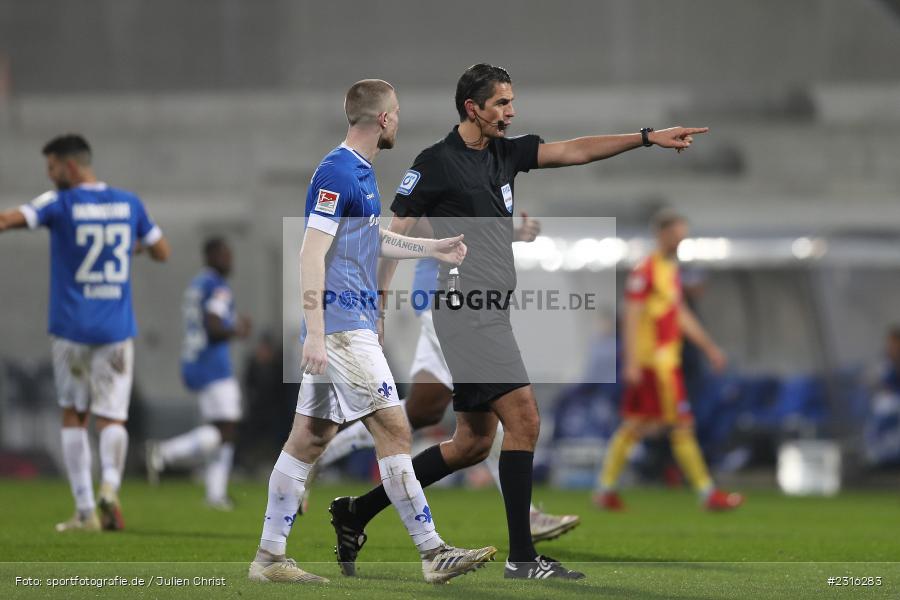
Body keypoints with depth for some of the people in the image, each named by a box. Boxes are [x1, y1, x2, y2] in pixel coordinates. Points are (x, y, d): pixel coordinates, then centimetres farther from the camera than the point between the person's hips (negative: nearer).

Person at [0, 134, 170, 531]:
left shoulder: (60, 204, -7)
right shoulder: (129, 204, 5)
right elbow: (162, 252, 15)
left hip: (71, 328, -2)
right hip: (117, 330, 2)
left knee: (73, 416, 10)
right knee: (111, 417, 3)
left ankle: (85, 510, 4)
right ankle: (109, 483, -25)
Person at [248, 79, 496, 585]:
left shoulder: (361, 171, 16)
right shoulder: (337, 173, -14)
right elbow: (312, 254, -19)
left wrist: (434, 249, 31)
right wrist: (315, 335, -22)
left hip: (351, 325, 10)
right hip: (342, 324, -10)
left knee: (311, 438, 9)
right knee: (394, 431, -8)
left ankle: (270, 557, 11)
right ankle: (433, 553, -6)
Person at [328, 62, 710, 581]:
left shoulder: (506, 152, 14)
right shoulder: (436, 163, -7)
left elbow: (572, 151, 7)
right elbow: (393, 234, -4)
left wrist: (649, 138, -2)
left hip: (490, 315, 9)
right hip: (466, 308, -9)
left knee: (474, 443, 11)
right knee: (523, 419, -15)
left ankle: (359, 510, 20)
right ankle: (522, 556, -12)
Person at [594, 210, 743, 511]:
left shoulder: (671, 269, 17)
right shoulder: (645, 271, -12)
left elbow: (682, 315, 26)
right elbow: (632, 317, -16)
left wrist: (709, 346, 24)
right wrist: (632, 362, -21)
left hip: (666, 359, 10)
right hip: (653, 360, -10)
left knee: (634, 425, 11)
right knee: (681, 425, -7)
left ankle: (605, 489, 15)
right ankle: (708, 494, -5)